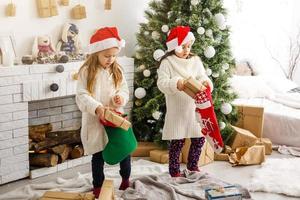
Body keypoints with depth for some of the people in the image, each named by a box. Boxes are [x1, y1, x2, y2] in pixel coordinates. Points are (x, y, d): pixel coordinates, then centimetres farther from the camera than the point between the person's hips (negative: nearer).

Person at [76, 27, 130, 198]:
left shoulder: (117, 70, 4)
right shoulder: (86, 71, -10)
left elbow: (125, 90, 10)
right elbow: (81, 96, -15)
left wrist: (121, 97, -14)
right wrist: (97, 108, -29)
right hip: (95, 121, -3)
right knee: (98, 156, 7)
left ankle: (126, 179, 34)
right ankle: (98, 187, 25)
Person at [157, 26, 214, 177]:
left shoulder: (195, 60, 8)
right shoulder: (167, 62, -6)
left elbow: (202, 77, 7)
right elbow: (161, 82, -15)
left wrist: (206, 82, -16)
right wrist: (176, 84, -32)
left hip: (195, 107, 5)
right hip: (177, 110, -5)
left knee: (199, 138, 10)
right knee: (177, 140, 1)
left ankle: (192, 165, 32)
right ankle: (174, 170, 18)